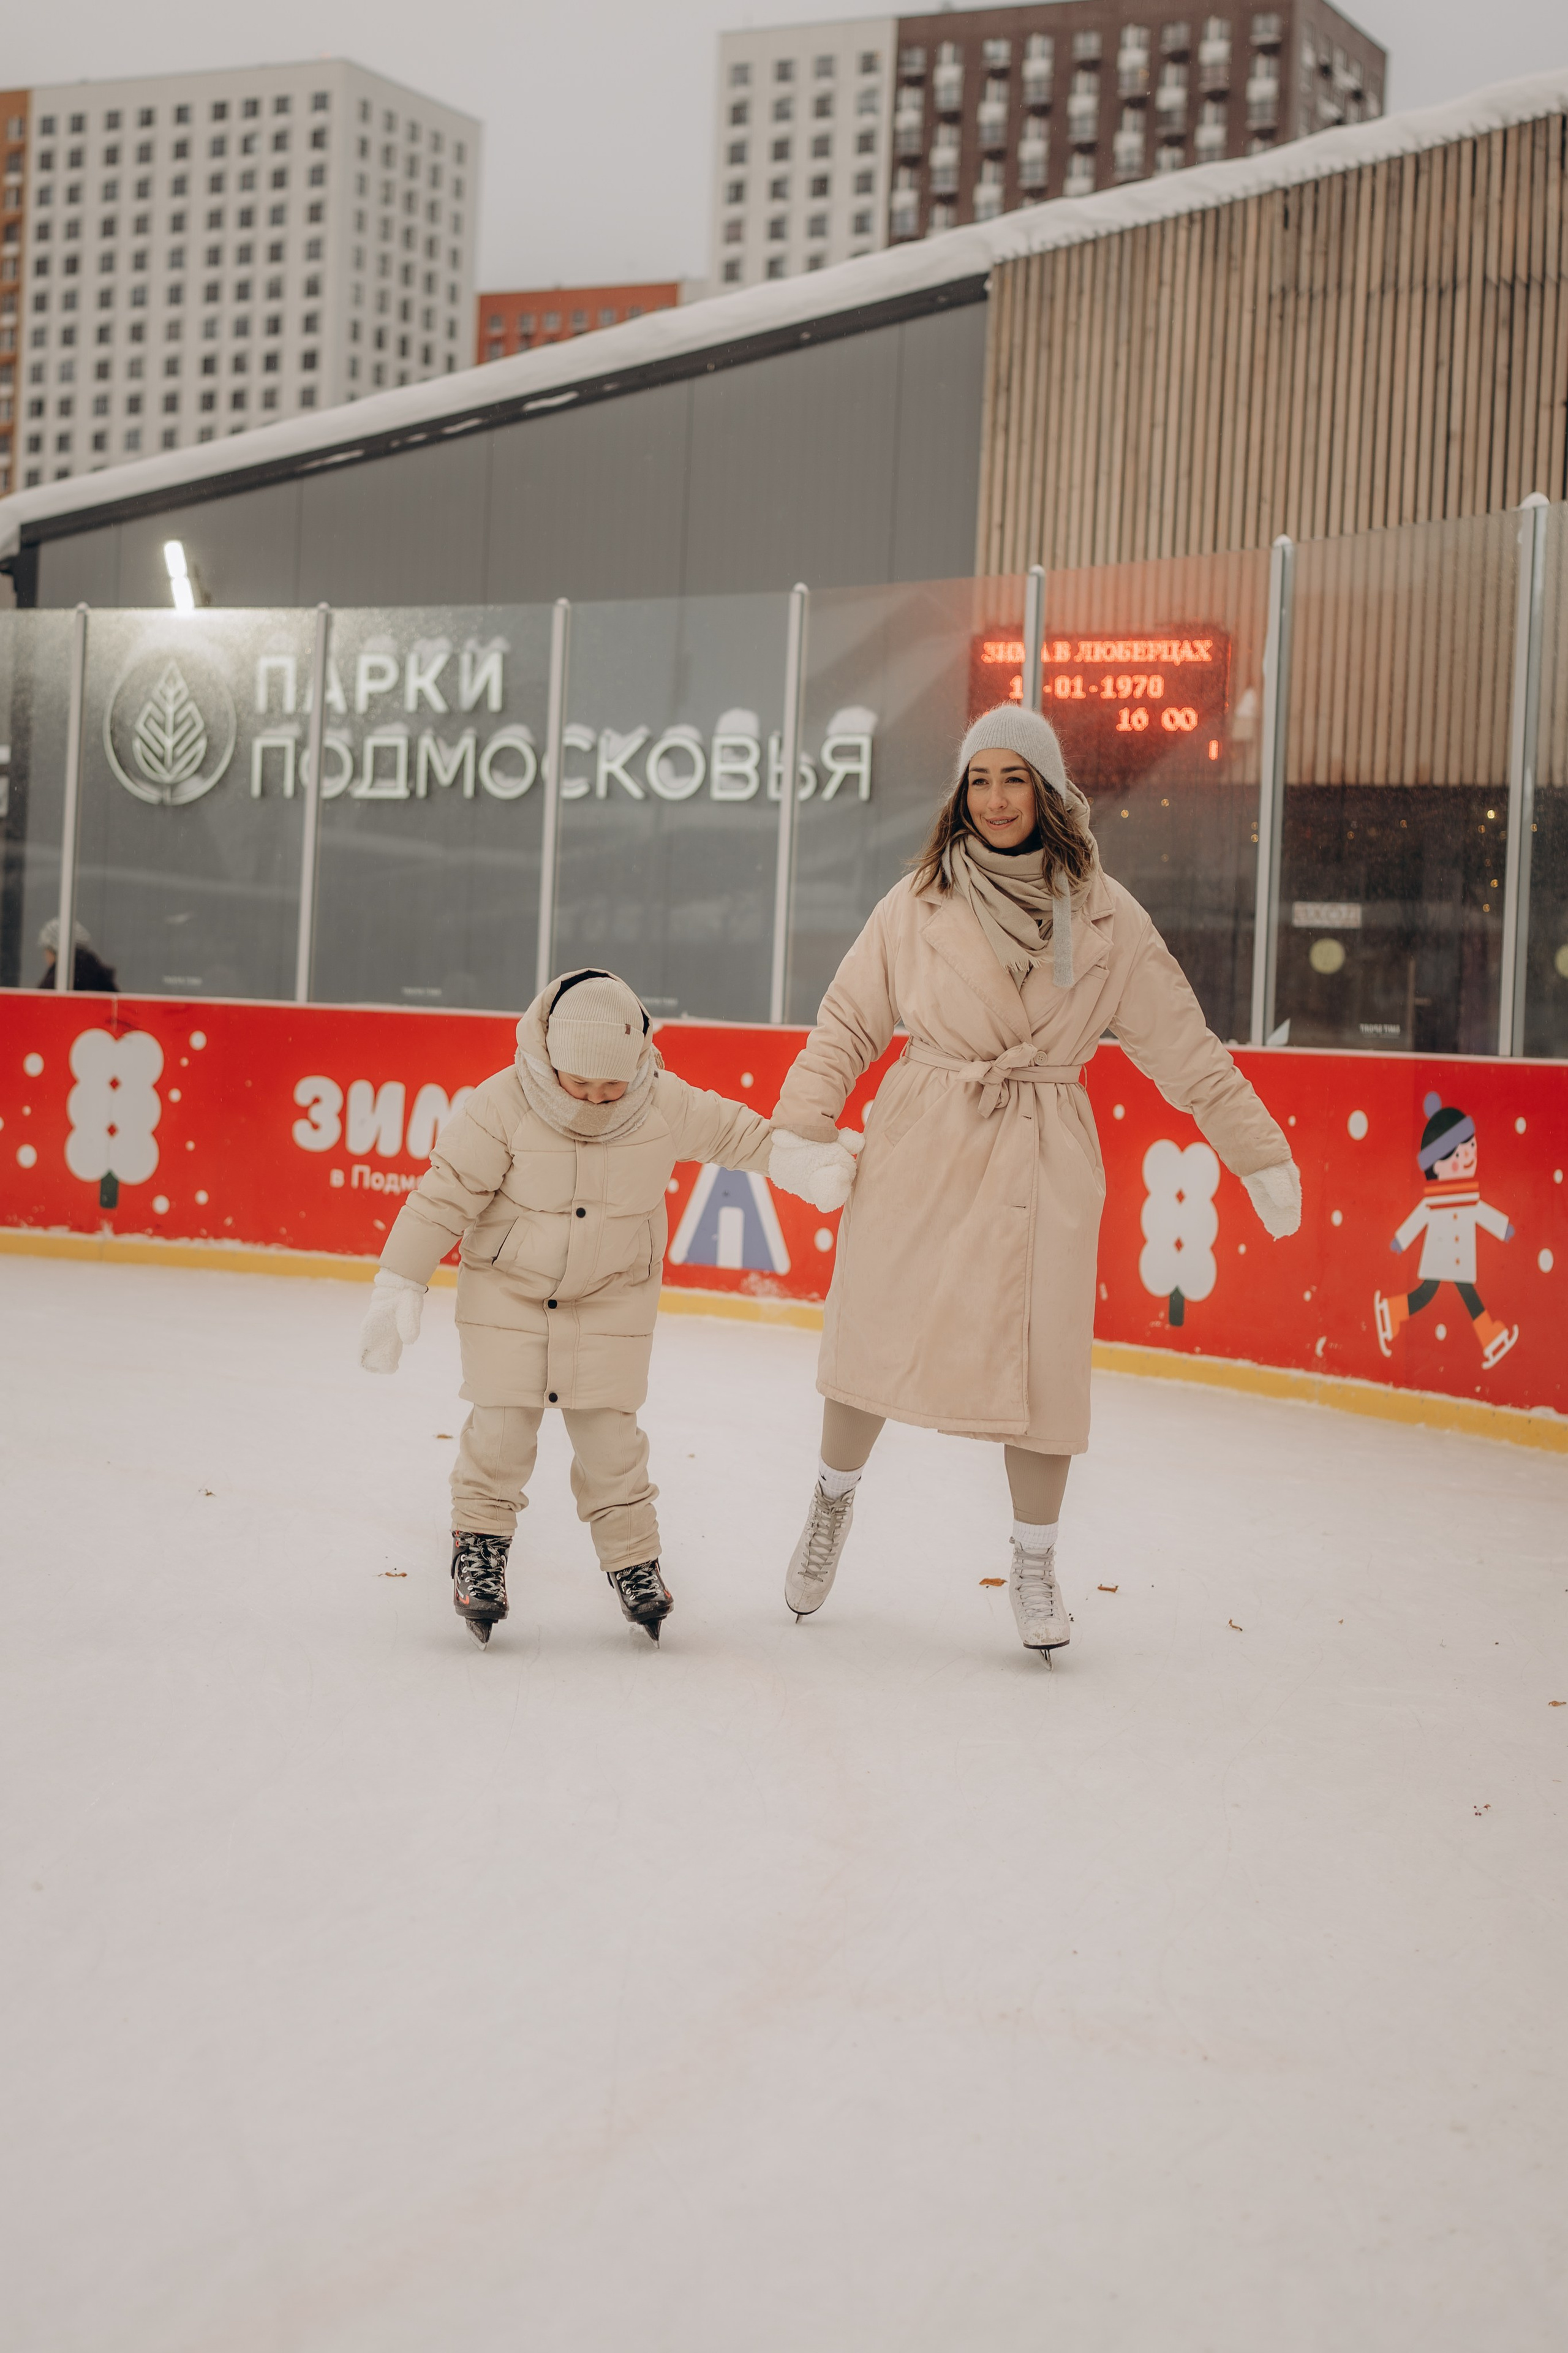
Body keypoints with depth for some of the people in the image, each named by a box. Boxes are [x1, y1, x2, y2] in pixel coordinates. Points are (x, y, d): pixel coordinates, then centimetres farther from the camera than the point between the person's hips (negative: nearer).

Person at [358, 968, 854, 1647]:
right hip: (507, 1287, -1)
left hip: (611, 1297, 1)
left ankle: (633, 1558, 14)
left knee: (607, 1427, 0)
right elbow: (445, 1193, -17)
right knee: (502, 1421, -6)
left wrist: (791, 1158, 2)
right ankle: (480, 1544, 12)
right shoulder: (502, 1105, -22)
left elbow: (730, 1130, 7)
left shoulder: (666, 1104, -15)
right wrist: (399, 1287, -17)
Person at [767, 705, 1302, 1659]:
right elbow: (849, 1023, 5)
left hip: (1042, 1159, 0)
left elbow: (1183, 1045, 4)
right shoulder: (920, 902, 0)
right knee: (875, 1341, 2)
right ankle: (834, 1499, 33)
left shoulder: (1103, 915, 0)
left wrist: (1261, 1154, 4)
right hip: (922, 1149, 0)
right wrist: (801, 1132, -6)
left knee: (1041, 1360, -3)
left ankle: (1036, 1566, 17)